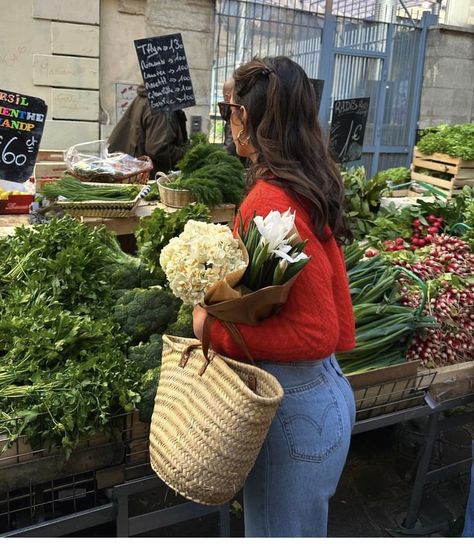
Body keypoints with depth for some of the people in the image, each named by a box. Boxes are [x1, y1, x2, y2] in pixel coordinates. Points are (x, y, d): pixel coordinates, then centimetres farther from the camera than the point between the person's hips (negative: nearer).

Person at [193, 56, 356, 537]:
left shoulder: (270, 202, -25)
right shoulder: (307, 185, 1)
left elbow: (318, 332, -25)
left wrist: (219, 332, -19)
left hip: (295, 406, -8)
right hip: (316, 392, 8)